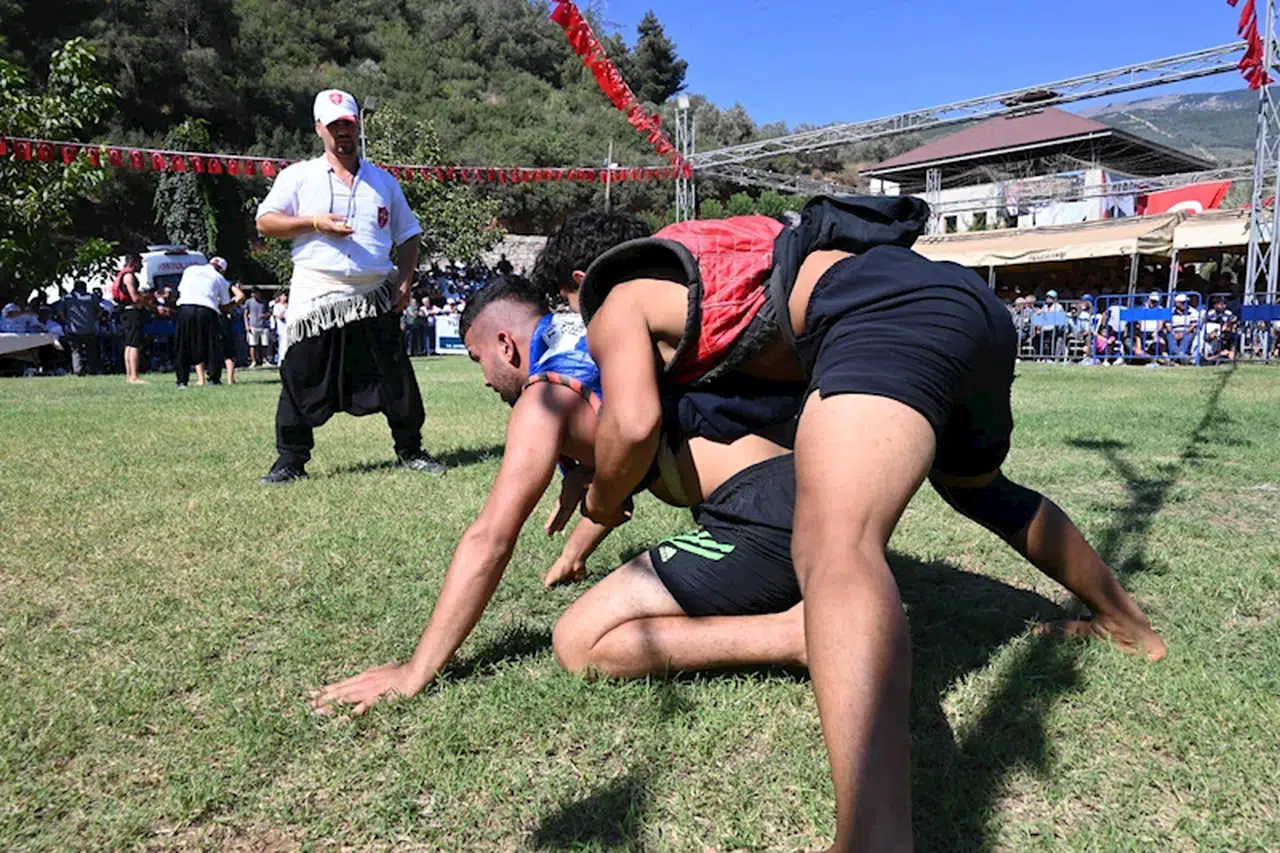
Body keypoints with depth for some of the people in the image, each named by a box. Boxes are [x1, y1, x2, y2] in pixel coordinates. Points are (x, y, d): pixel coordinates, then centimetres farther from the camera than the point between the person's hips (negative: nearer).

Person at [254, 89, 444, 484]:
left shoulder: (383, 181, 14)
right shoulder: (298, 176, 8)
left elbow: (408, 236, 15)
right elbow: (265, 222, 2)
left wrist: (405, 280, 1)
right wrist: (314, 223, -12)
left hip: (374, 297, 2)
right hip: (317, 298, -1)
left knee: (396, 376, 3)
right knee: (302, 380, 0)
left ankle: (410, 450, 16)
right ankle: (290, 458, 10)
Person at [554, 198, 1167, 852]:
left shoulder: (615, 311, 7)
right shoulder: (675, 281, 32)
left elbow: (633, 425, -12)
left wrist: (603, 503, 10)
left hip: (891, 309, -10)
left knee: (833, 550, -26)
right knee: (984, 492, 33)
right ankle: (1127, 621, 54)